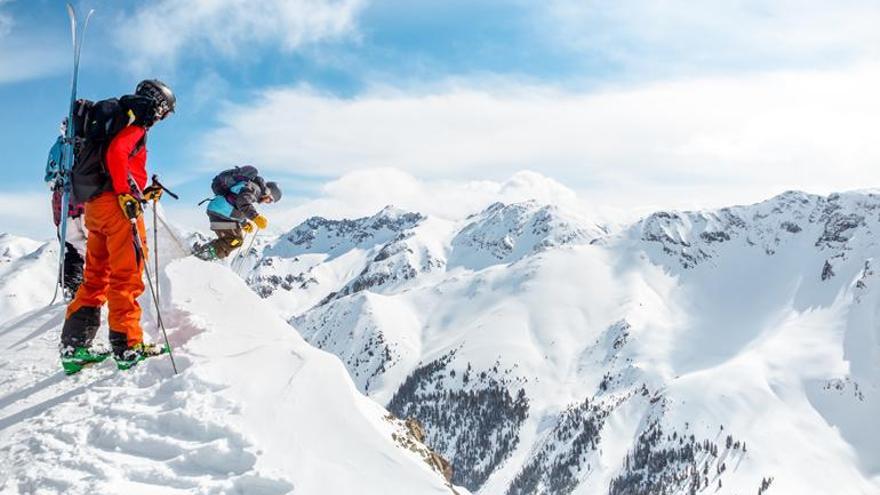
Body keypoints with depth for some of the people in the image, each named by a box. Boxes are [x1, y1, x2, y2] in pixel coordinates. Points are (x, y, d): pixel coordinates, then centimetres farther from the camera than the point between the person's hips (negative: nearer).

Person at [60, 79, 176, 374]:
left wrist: (143, 193, 20)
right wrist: (128, 194, -22)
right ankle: (128, 346, -11)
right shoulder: (136, 123, -2)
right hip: (115, 204, -9)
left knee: (95, 277, 10)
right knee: (127, 275, -9)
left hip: (94, 203, 9)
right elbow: (115, 153, -21)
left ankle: (74, 347, 9)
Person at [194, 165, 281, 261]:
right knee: (236, 239, -12)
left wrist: (245, 223, 24)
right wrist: (256, 216, -38)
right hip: (221, 211, -10)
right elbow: (243, 201, -29)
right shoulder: (254, 187, -8)